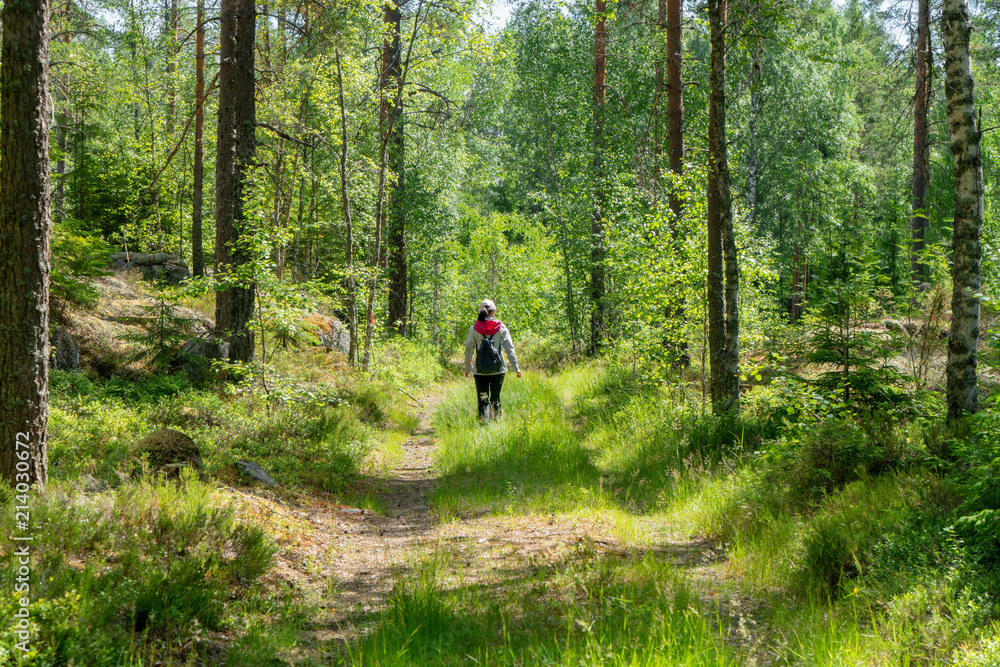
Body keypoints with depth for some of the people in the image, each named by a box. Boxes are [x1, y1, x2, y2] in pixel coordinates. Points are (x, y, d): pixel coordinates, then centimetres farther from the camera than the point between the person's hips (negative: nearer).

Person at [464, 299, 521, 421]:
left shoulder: (474, 329, -2)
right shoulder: (501, 328, -3)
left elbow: (468, 350, 1)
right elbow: (509, 349, -2)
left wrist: (468, 368, 12)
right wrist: (515, 368, 4)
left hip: (480, 371, 0)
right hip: (498, 370, 0)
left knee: (482, 401, 6)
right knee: (495, 399, 14)